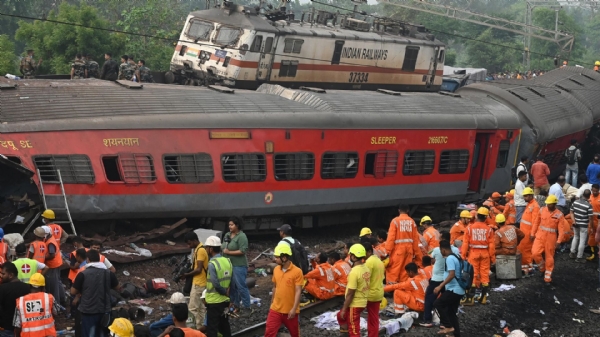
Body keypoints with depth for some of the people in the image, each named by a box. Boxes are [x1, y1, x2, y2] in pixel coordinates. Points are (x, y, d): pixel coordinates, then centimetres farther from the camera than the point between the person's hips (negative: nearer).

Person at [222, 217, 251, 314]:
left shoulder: (241, 236, -12)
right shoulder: (227, 235, 11)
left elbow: (243, 251, -18)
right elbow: (224, 248, 21)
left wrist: (229, 252, -17)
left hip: (239, 266, -8)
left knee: (241, 286, -7)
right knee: (231, 286, 12)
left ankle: (247, 307, -1)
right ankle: (235, 306, 22)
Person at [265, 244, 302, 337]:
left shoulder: (297, 271, -15)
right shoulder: (276, 269, 1)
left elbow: (298, 291, -16)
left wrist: (294, 309, -21)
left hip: (290, 311, -4)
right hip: (275, 309, 4)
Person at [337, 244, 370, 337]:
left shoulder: (354, 272, -24)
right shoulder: (366, 268, 2)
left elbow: (350, 294, -21)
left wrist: (344, 309, -13)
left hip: (354, 304, -9)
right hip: (363, 302, 9)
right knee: (340, 316, 27)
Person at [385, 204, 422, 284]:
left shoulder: (395, 221, -6)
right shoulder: (412, 221, 4)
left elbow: (391, 236, -9)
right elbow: (415, 238, 6)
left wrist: (388, 250, -5)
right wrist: (416, 251, 15)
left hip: (398, 248, -4)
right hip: (409, 248, 4)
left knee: (394, 269, 0)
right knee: (406, 269, 10)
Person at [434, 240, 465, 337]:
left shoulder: (449, 258, -15)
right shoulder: (455, 257, 15)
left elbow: (452, 275, -25)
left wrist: (440, 286, -26)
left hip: (454, 290, -10)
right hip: (458, 290, 10)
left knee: (437, 304, -5)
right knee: (451, 313, 13)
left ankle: (449, 326, -6)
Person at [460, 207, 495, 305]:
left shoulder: (470, 228, -4)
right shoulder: (489, 229, -4)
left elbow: (465, 243, -4)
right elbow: (491, 245, -3)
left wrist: (463, 256, 2)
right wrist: (492, 257, 5)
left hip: (473, 253, -1)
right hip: (485, 253, 1)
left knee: (473, 275, 2)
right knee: (485, 275, 9)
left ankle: (470, 298, 0)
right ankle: (484, 297, 15)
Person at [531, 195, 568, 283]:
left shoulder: (559, 215, -10)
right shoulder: (542, 210, -1)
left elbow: (561, 229, -11)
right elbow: (537, 223, 8)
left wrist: (559, 241, -18)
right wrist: (533, 233, 7)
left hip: (551, 238, -2)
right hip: (540, 235, 2)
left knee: (549, 256, 6)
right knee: (535, 253, -13)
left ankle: (548, 275, 20)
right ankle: (542, 265, 17)